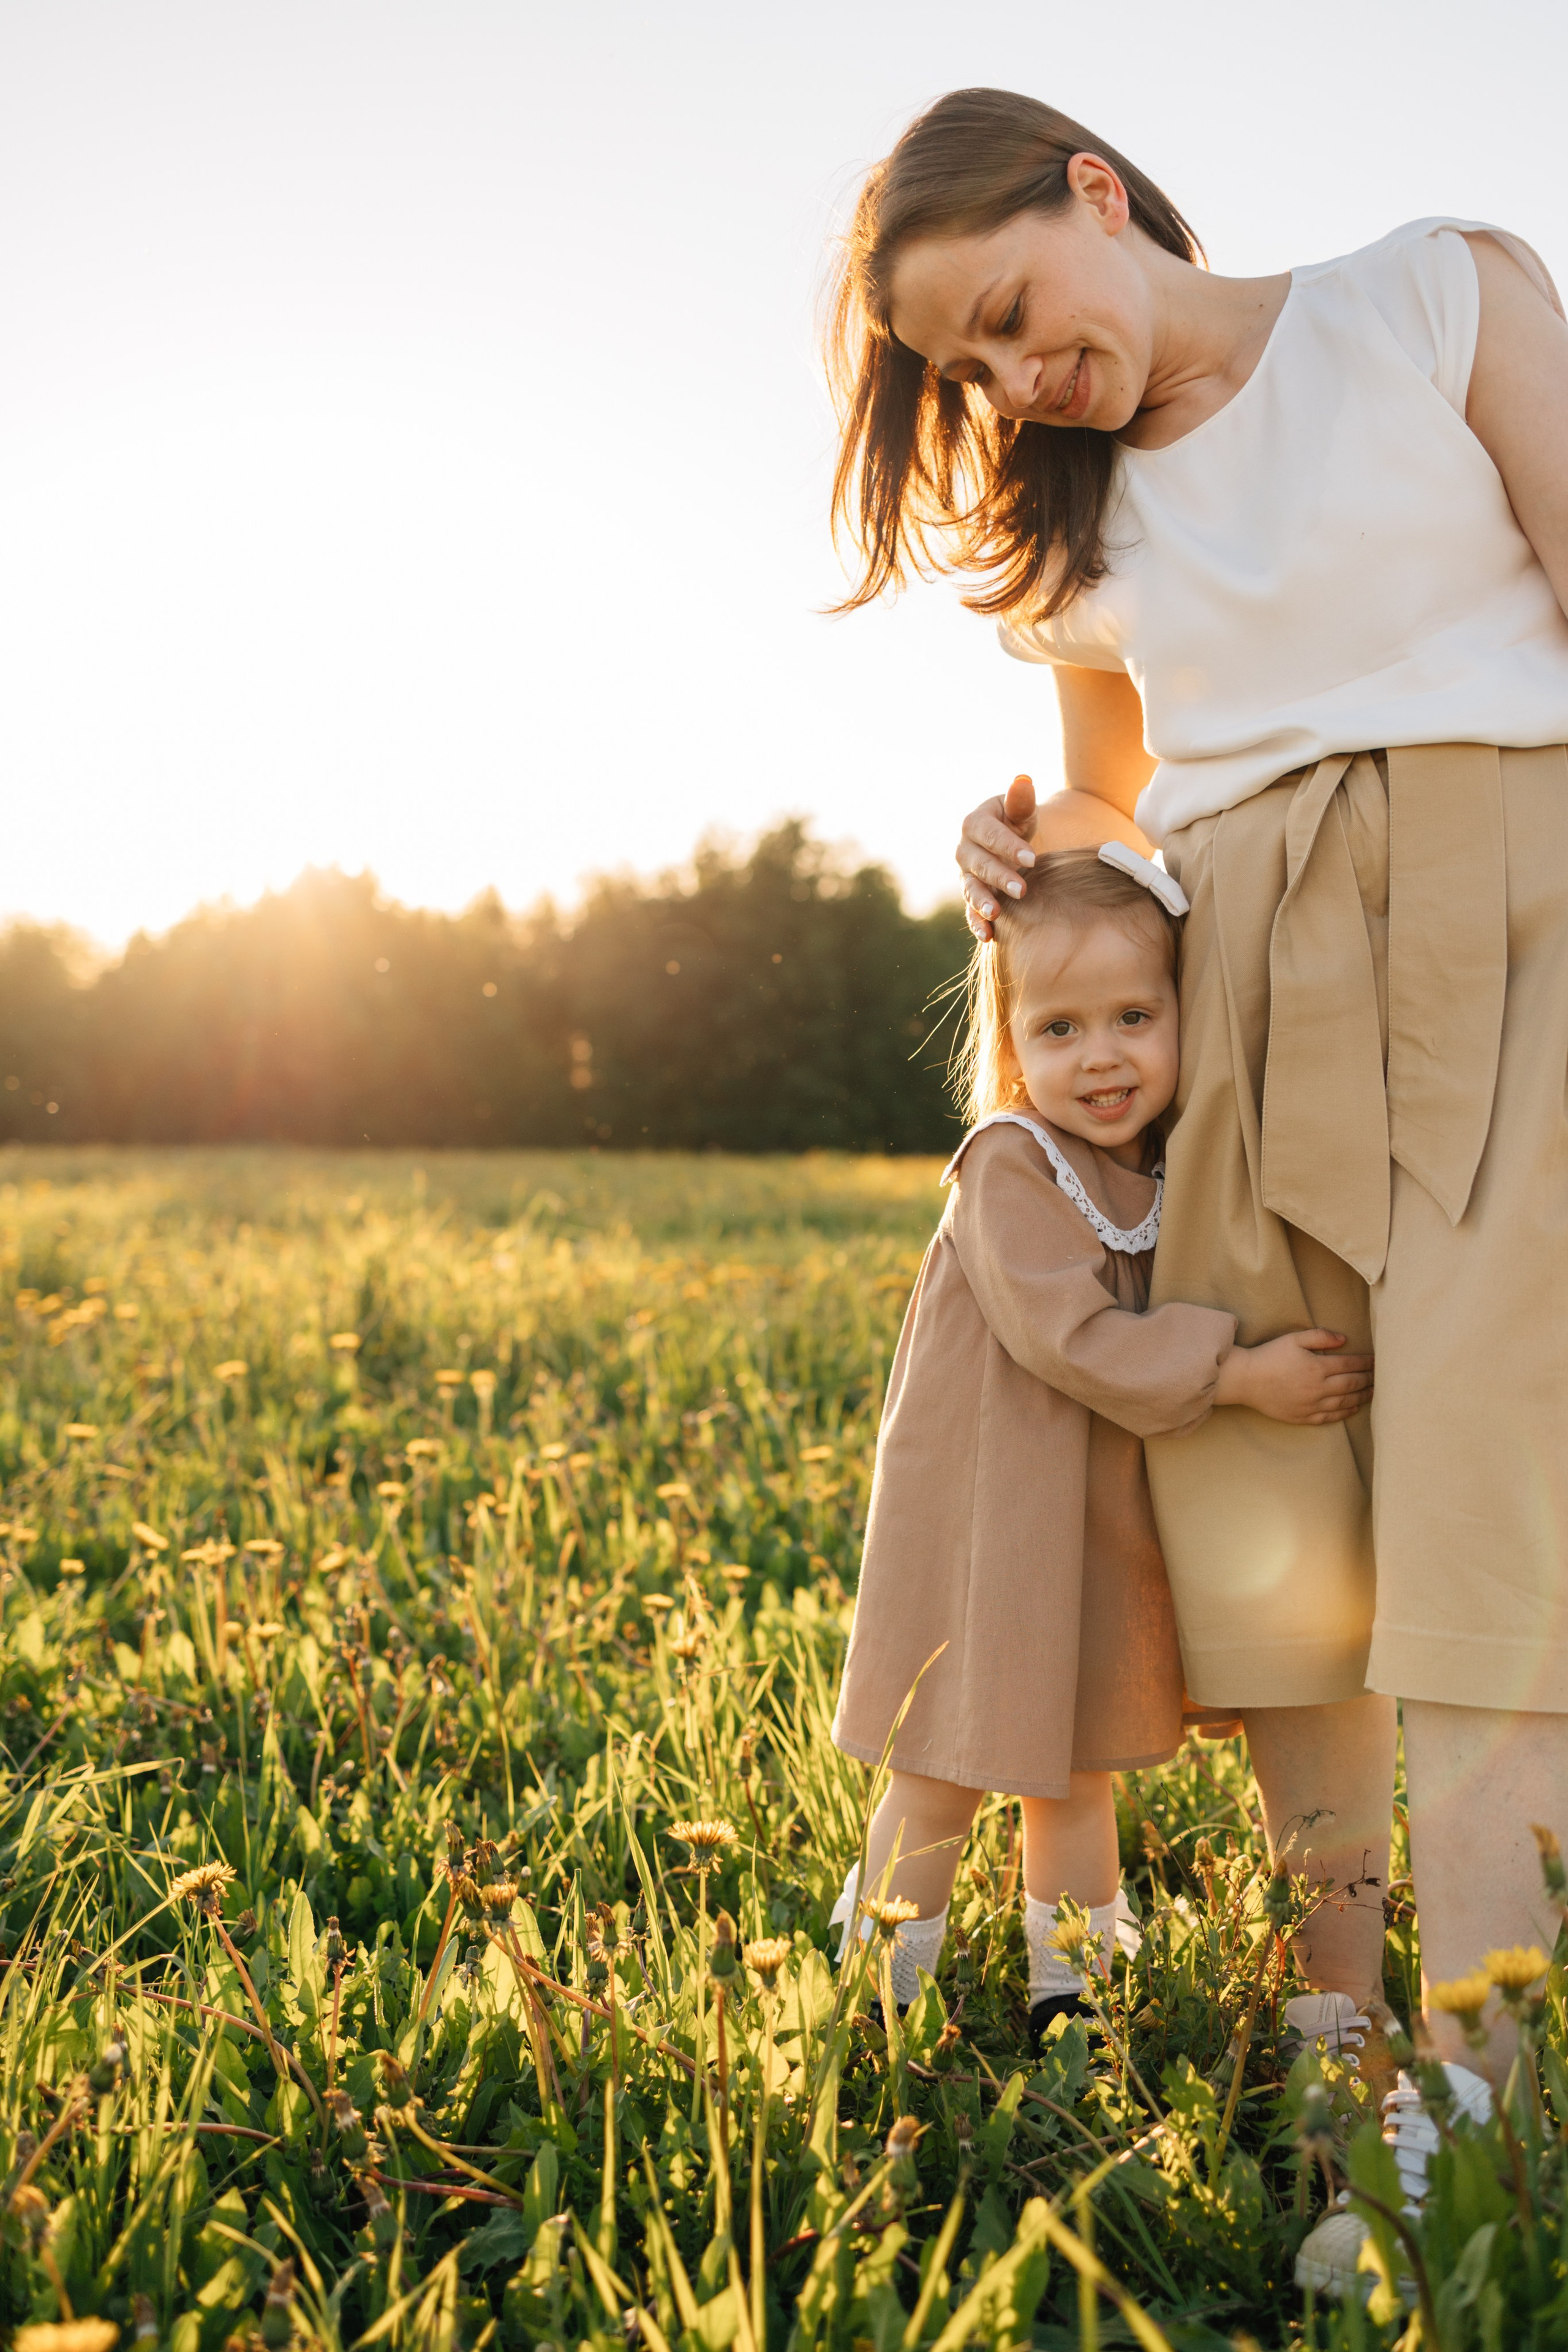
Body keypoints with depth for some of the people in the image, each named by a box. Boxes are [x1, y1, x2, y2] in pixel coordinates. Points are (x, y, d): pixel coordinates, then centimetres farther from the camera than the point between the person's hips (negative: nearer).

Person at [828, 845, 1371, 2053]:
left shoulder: (1180, 1166, 3)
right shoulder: (1010, 1165, -19)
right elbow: (1069, 1336, -27)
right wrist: (1234, 1373, -27)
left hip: (1106, 1532, 6)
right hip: (983, 1519, -6)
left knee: (1079, 1773, 18)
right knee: (945, 1777, 3)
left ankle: (1074, 1989, 31)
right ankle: (879, 1990, 18)